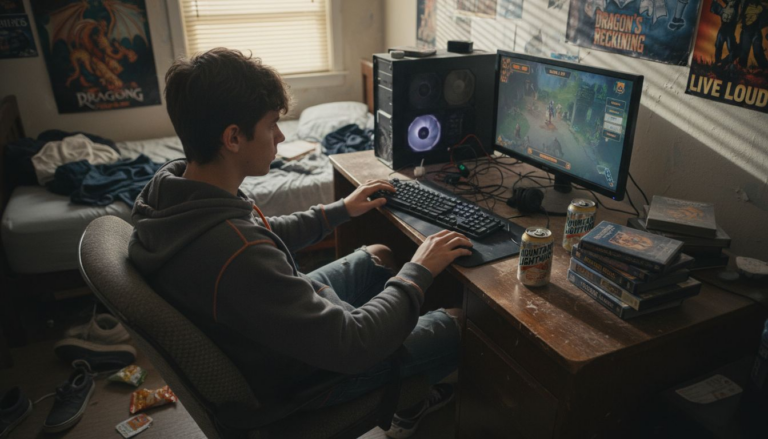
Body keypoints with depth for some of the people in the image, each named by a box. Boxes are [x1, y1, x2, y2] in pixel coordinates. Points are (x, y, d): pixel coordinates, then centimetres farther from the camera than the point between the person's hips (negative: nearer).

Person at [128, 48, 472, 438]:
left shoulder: (169, 182, -13)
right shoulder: (234, 256, -42)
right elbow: (350, 347, -33)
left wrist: (340, 210, 10)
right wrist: (419, 272, -20)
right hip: (295, 376, -8)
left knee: (378, 258, 25)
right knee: (462, 325, 4)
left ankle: (408, 386, 39)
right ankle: (410, 402, 36)